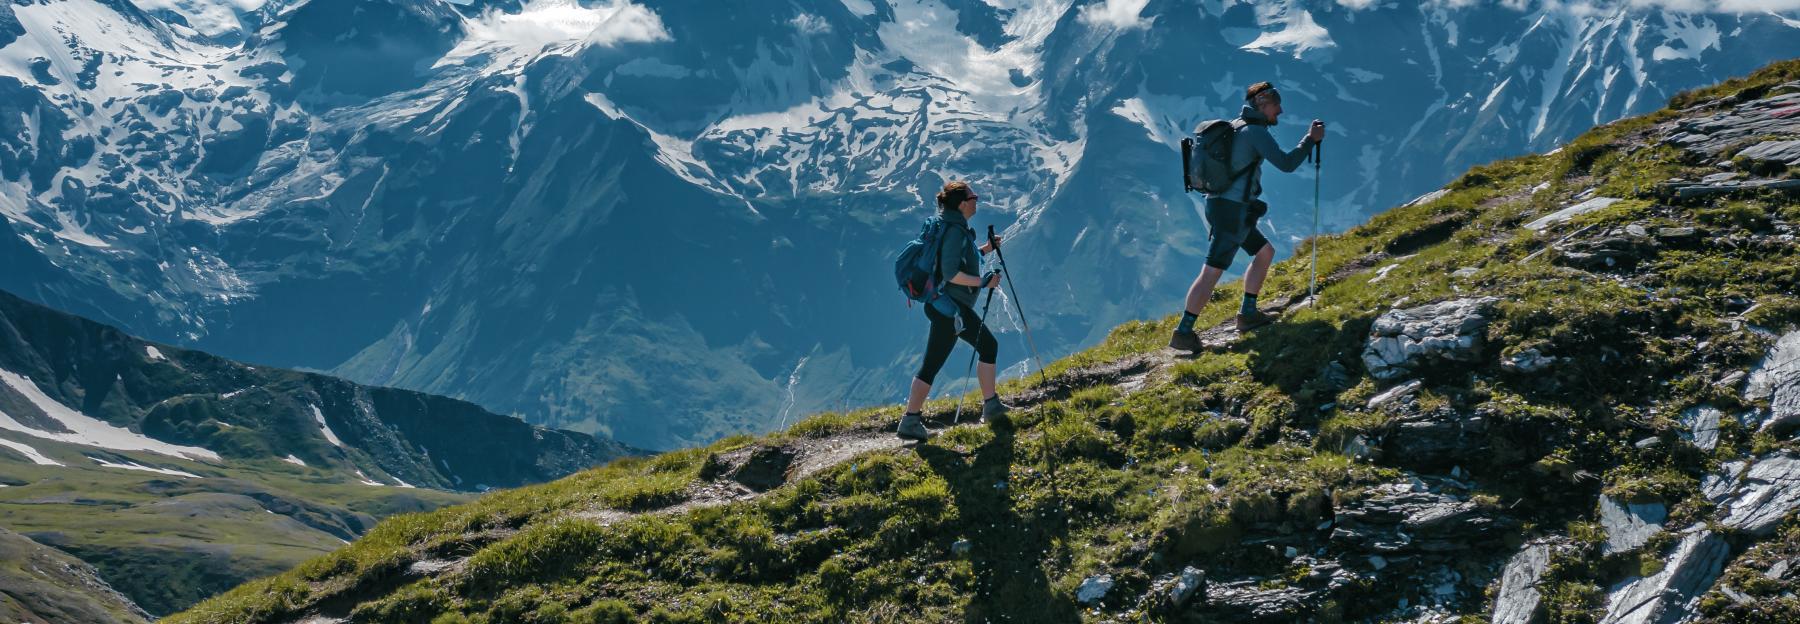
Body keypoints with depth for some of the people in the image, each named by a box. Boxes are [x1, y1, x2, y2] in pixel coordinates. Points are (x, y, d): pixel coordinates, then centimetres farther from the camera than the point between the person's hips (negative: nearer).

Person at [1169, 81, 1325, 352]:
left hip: (1220, 206, 10)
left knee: (1265, 252, 21)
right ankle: (1183, 333, -11)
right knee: (1213, 271, -10)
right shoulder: (1255, 131, -13)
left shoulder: (1233, 127, 15)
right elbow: (1287, 164, -19)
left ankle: (1248, 313, 24)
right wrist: (1311, 139, -8)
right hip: (1233, 211, -10)